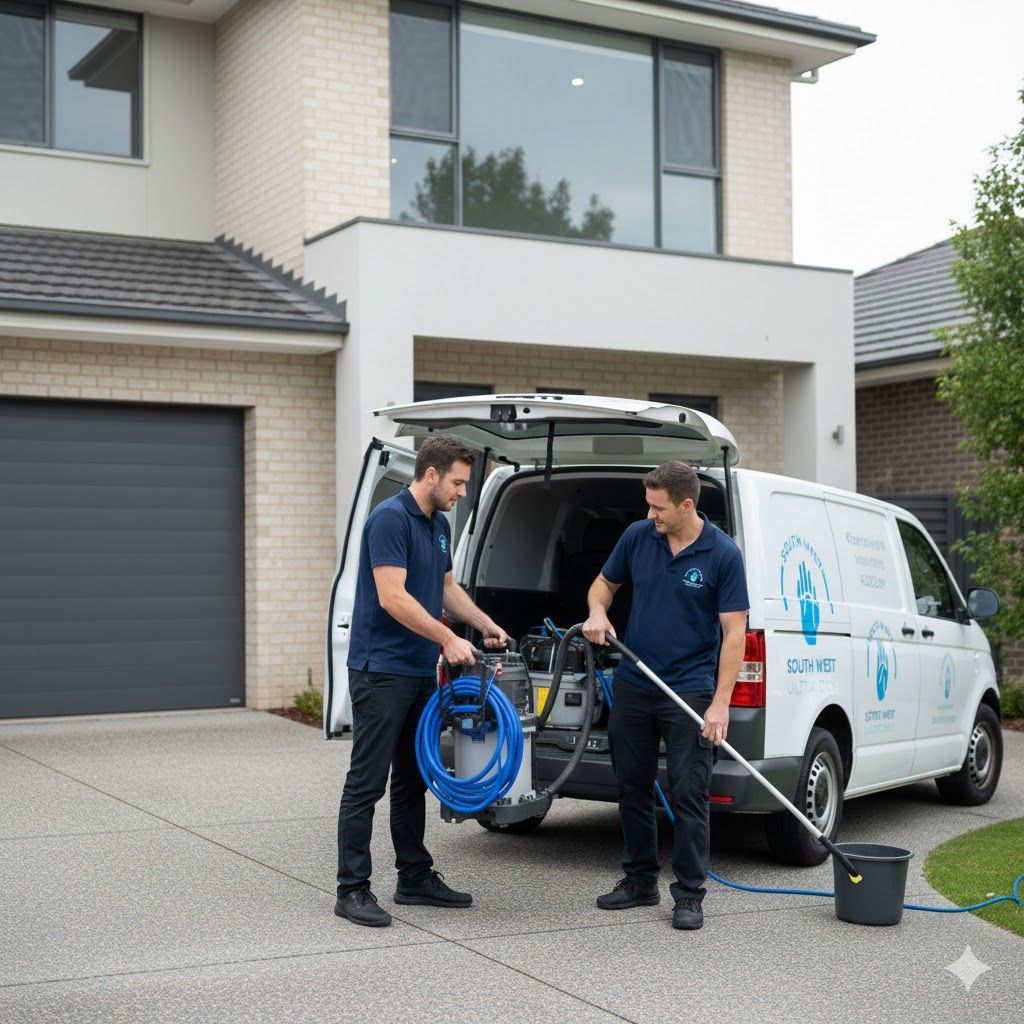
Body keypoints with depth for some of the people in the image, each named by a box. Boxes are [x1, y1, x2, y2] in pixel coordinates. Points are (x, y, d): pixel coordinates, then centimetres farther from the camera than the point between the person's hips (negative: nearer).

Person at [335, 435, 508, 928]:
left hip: (420, 671, 9)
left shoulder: (439, 525, 13)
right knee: (367, 781, -5)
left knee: (412, 780, 14)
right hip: (381, 670, -9)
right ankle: (352, 888, 1)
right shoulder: (390, 518, -18)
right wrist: (448, 639, -21)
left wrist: (485, 624, 12)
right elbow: (392, 597, -24)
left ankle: (415, 877, 23)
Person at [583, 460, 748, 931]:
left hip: (689, 692, -5)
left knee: (689, 794, -3)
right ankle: (640, 881, 24)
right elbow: (604, 582, 16)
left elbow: (734, 632, -13)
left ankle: (689, 895, 6)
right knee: (632, 787, 11)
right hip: (633, 685, 5)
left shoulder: (723, 554, -12)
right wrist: (597, 613, -7)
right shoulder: (637, 536, 0)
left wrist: (720, 703, -18)